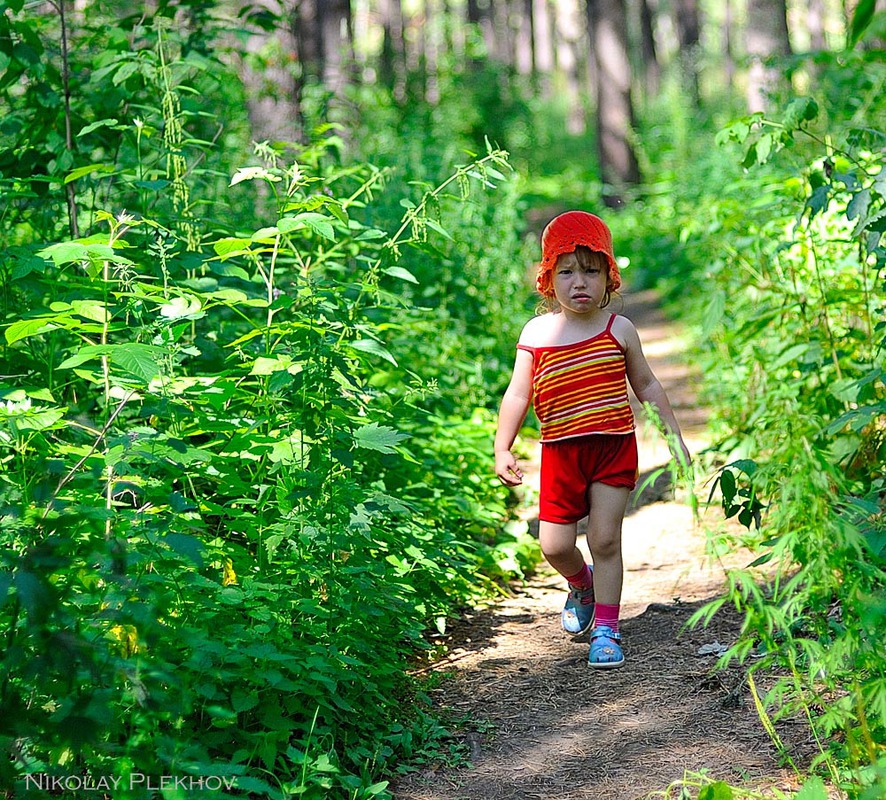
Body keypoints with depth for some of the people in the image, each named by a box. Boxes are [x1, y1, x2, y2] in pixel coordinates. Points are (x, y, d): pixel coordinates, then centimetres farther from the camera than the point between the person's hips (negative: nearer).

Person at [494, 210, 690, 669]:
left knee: (605, 541, -2)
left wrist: (673, 435, 14)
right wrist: (502, 449, -2)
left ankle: (606, 629, 10)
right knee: (555, 546, -1)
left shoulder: (618, 330, 2)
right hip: (560, 453, 1)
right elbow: (518, 395, 4)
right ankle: (581, 585, 33)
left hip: (614, 447, -1)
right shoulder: (537, 333, 1)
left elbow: (646, 385, 14)